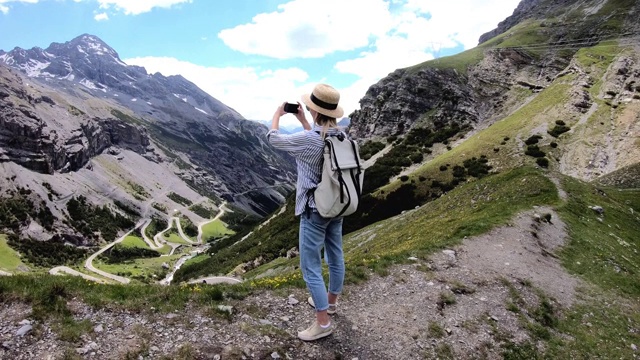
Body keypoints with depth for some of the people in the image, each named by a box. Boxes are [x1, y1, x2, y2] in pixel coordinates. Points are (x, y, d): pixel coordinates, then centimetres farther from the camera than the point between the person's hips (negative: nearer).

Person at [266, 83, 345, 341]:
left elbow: (273, 139, -7)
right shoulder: (341, 136, -3)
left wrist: (278, 114, 10)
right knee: (335, 257, 20)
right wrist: (302, 121, 20)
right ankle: (330, 301, 41)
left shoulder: (307, 139, -24)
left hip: (315, 210, -8)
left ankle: (323, 323, 12)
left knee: (310, 267, 3)